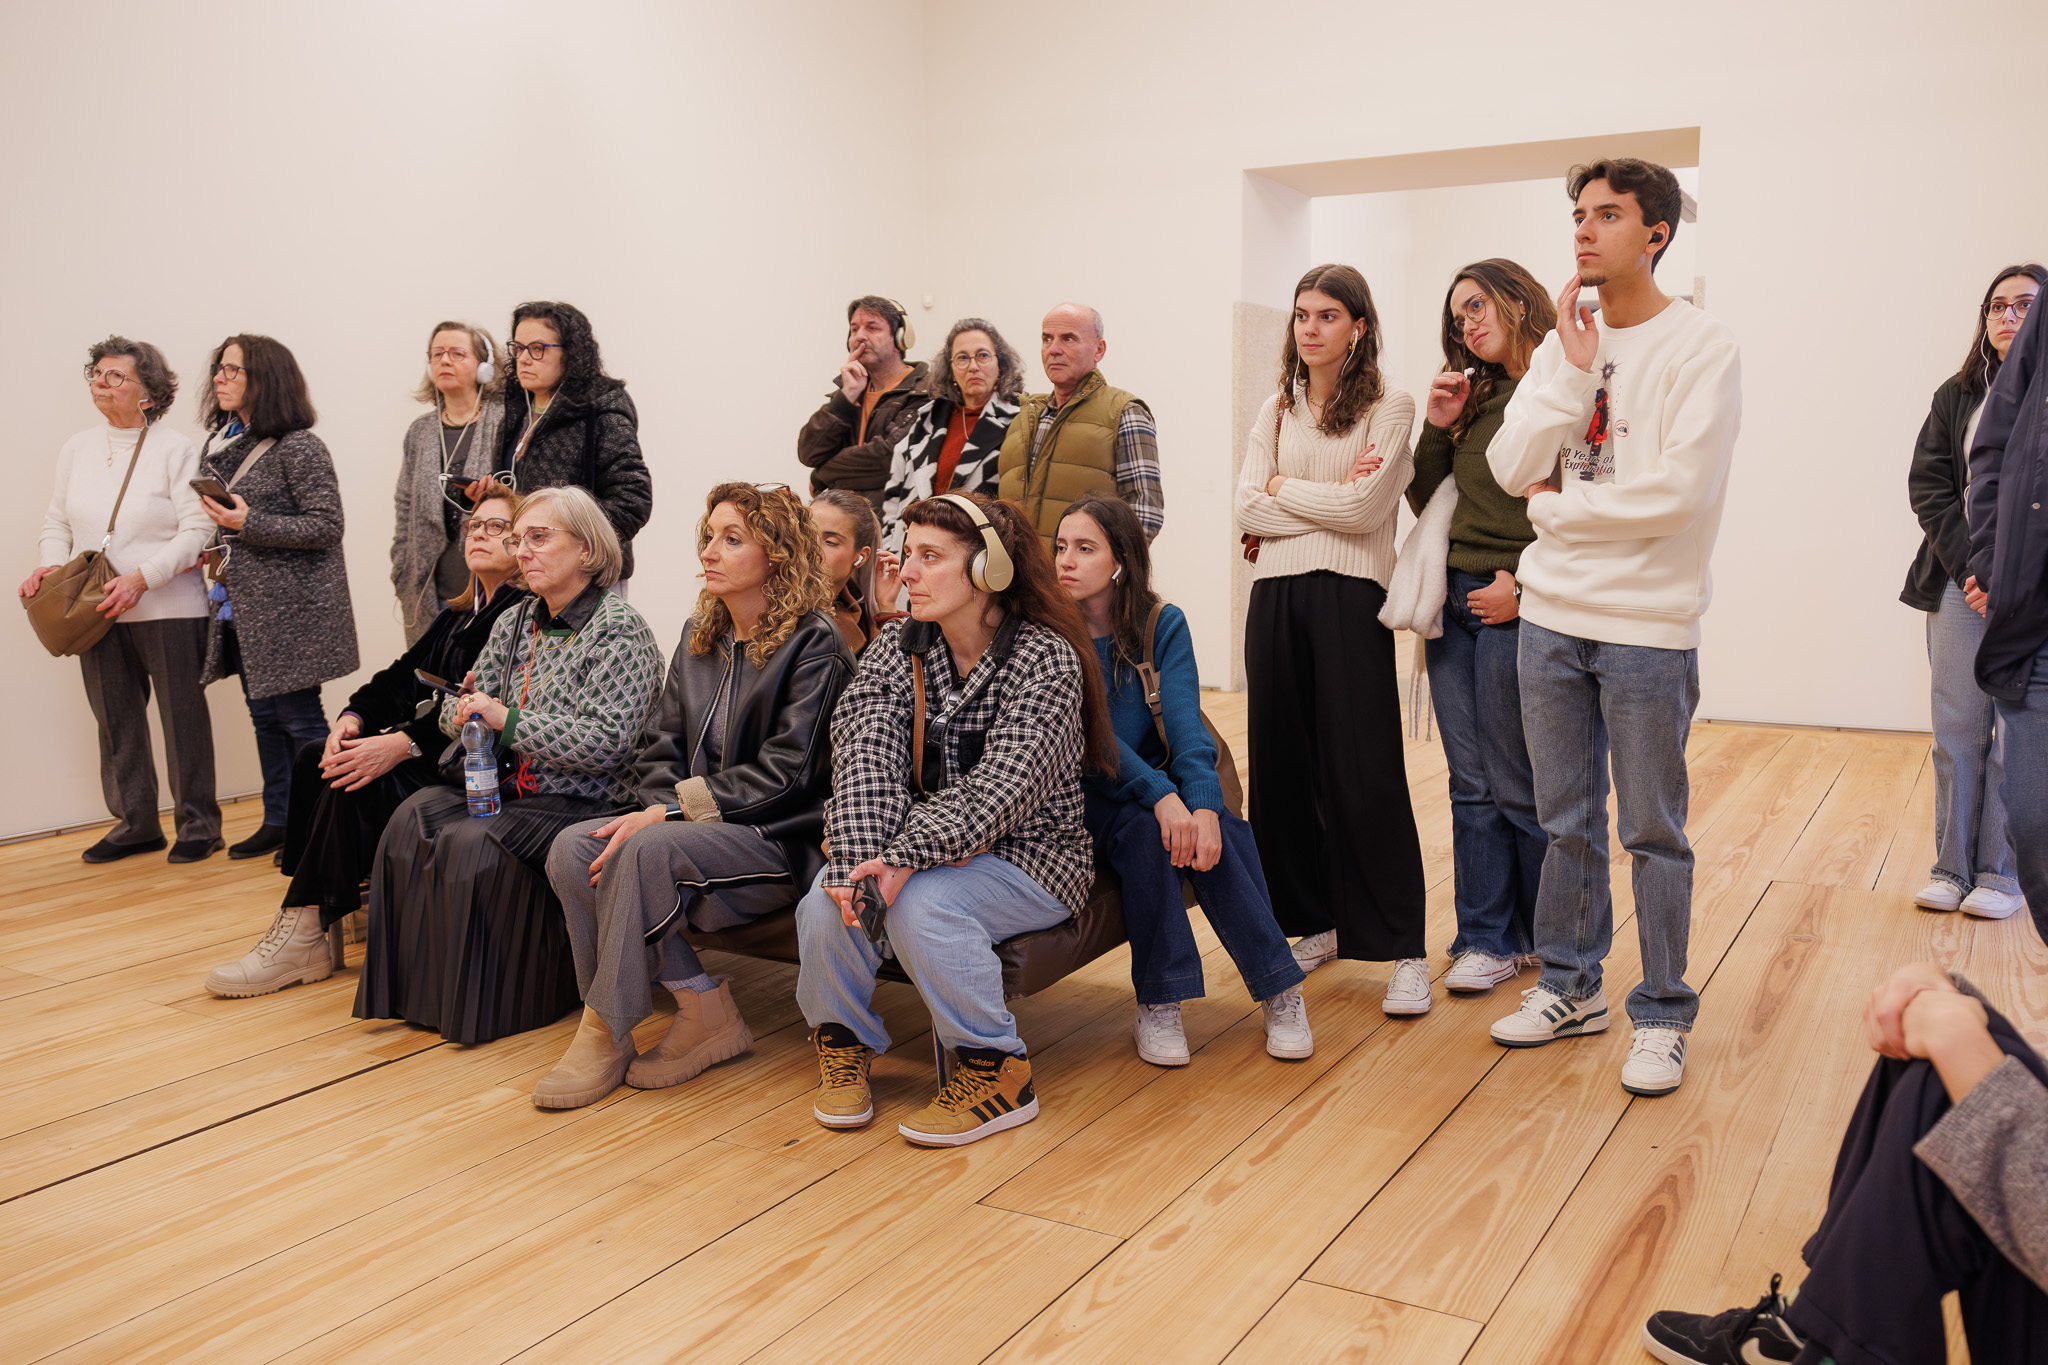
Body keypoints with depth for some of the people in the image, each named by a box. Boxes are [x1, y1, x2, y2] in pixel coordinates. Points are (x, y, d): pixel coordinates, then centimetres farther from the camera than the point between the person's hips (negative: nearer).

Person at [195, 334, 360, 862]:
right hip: (242, 607, 8)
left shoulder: (298, 447, -12)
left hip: (291, 608, -8)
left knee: (300, 719, -3)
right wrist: (219, 554, 12)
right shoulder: (221, 445, 13)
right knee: (265, 716, 14)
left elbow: (327, 526, -17)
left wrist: (249, 525, -20)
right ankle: (279, 822, 24)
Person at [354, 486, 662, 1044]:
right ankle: (415, 986, -8)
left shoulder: (620, 631, -10)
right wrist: (464, 708, -8)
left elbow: (606, 743, -21)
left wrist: (507, 719, -19)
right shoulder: (515, 622, 14)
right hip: (509, 788, 7)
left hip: (584, 804, -7)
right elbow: (458, 717, 18)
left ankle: (493, 1000, -9)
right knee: (413, 818, -18)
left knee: (473, 844, -28)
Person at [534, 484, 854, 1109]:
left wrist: (669, 811, -18)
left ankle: (605, 1032, -15)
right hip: (696, 823, 7)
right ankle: (705, 1010, -15)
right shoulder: (699, 635, 15)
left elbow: (783, 772, -15)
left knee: (649, 849, -32)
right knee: (572, 846, -18)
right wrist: (658, 808, -8)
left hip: (779, 841, -7)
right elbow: (662, 744, 14)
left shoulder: (814, 643, -8)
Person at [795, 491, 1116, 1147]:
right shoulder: (895, 647, 3)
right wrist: (861, 859, -28)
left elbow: (1004, 784, -24)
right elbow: (867, 757, -11)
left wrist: (906, 857, -35)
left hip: (1029, 855, -4)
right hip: (931, 851, 4)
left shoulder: (1046, 658, -12)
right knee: (829, 895, -23)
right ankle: (844, 1039, 6)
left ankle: (996, 1070, -11)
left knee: (922, 901, -32)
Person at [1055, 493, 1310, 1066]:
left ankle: (1280, 988, -16)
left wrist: (1204, 804, -32)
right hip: (1081, 799, -2)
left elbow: (1184, 720, -14)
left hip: (1159, 779, 2)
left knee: (1216, 835, -28)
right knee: (1144, 827, -33)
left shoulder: (1162, 624, -1)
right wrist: (1160, 794, -34)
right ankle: (1157, 1003, -21)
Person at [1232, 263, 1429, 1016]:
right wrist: (1330, 498, -6)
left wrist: (1284, 488, 0)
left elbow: (1364, 508, -11)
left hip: (1349, 597, -5)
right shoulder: (1275, 412, 16)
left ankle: (1405, 951, 0)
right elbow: (1246, 509, 3)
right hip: (1276, 596, 5)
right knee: (1283, 768, 6)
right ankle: (1318, 924, 21)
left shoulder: (1390, 409, 1)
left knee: (1364, 776, -7)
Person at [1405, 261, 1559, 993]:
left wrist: (1523, 585, -15)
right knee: (1471, 786, 9)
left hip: (1515, 610, -7)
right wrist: (1436, 428, 3)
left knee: (1517, 787, 3)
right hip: (1454, 602, 7)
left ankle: (1546, 935, 20)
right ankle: (1488, 937, 18)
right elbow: (1425, 502, 16)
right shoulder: (1475, 396, 15)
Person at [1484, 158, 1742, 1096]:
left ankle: (1662, 1016, 18)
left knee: (1652, 832, 4)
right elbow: (1510, 469, -2)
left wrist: (1557, 507, -7)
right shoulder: (1561, 345, 9)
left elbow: (1679, 491, -19)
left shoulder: (1702, 349, -8)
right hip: (1552, 618, 5)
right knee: (1567, 821, 15)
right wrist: (1573, 373, -10)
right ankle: (1570, 985, 29)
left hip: (1648, 628, -5)